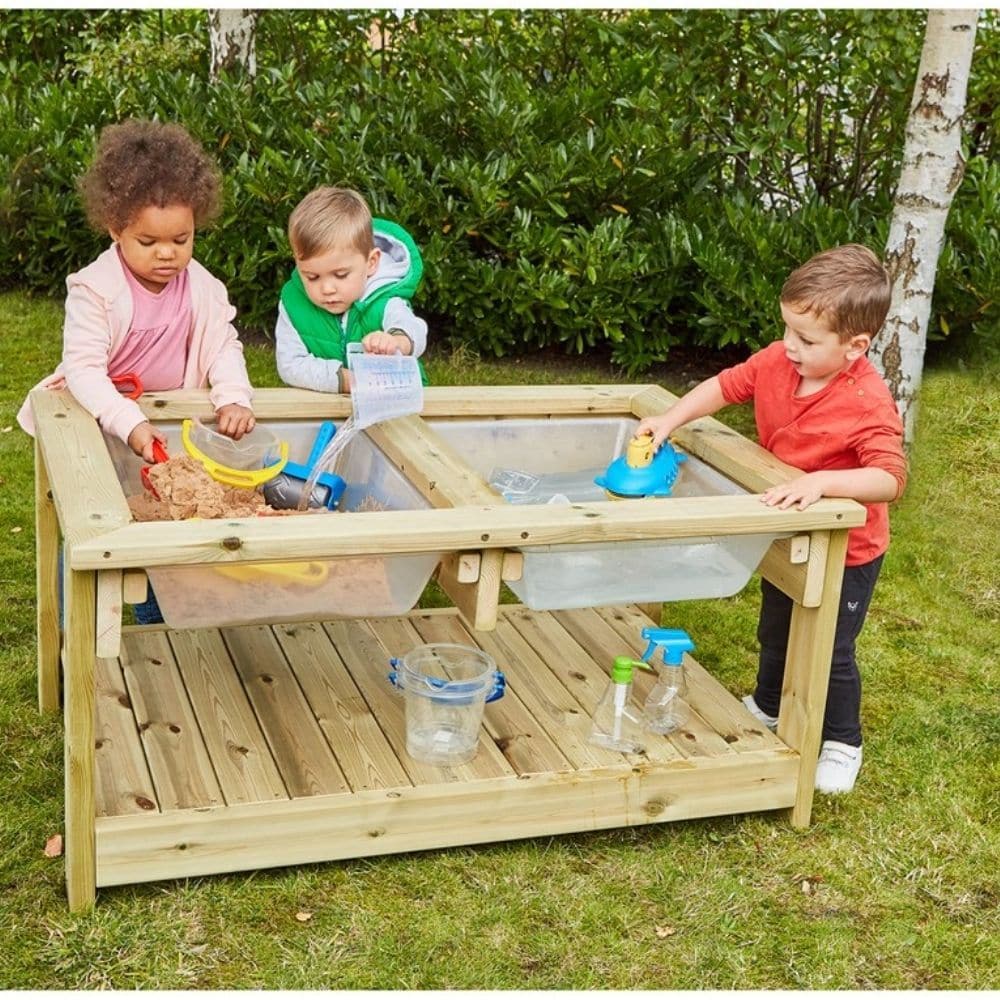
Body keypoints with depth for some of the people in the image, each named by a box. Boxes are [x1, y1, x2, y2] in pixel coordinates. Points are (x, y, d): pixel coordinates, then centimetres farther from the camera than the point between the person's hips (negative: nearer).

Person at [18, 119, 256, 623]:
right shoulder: (94, 289, -24)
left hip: (168, 426, 4)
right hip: (96, 425, -4)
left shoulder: (202, 288, -10)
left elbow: (224, 347, -9)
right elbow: (83, 369, -30)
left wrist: (234, 398, -30)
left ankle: (156, 627, 36)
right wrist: (129, 423, -44)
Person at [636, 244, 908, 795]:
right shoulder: (776, 362, -14)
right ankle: (768, 707, 52)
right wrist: (669, 420, -12)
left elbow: (889, 479, -40)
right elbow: (723, 386, 0)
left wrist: (821, 481, -52)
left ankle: (841, 744, 29)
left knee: (830, 652, 5)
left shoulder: (869, 404, -32)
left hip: (846, 551, -7)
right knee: (774, 632, 26)